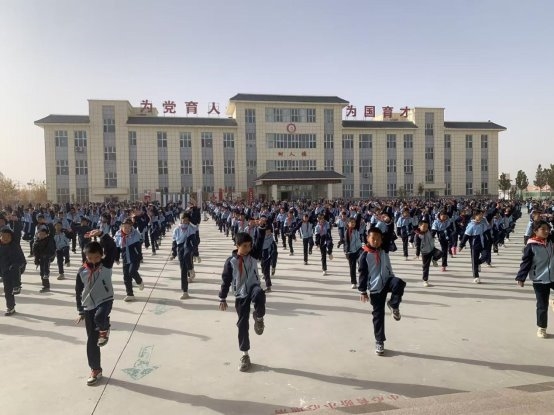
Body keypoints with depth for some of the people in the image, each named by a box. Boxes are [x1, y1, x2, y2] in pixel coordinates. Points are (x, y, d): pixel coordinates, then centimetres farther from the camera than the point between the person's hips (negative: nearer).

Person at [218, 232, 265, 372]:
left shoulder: (253, 255, 0)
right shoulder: (231, 261, -4)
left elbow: (260, 242, -12)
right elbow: (226, 280, 0)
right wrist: (222, 298, -1)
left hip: (253, 287, 0)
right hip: (240, 295, 1)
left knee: (259, 295, -39)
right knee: (242, 325, 5)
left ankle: (259, 318, -7)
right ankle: (245, 355, 21)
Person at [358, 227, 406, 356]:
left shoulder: (384, 251, 6)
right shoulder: (365, 255, -7)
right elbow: (362, 273, -6)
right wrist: (363, 291, -6)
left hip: (387, 281, 3)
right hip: (375, 288, -2)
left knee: (399, 283, -33)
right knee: (378, 314, 3)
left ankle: (393, 305, -5)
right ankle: (379, 341, 19)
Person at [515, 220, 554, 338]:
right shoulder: (531, 246, -12)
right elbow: (525, 262, -11)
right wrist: (521, 277, -14)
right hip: (540, 280, -4)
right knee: (542, 305, 7)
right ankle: (541, 328, 21)